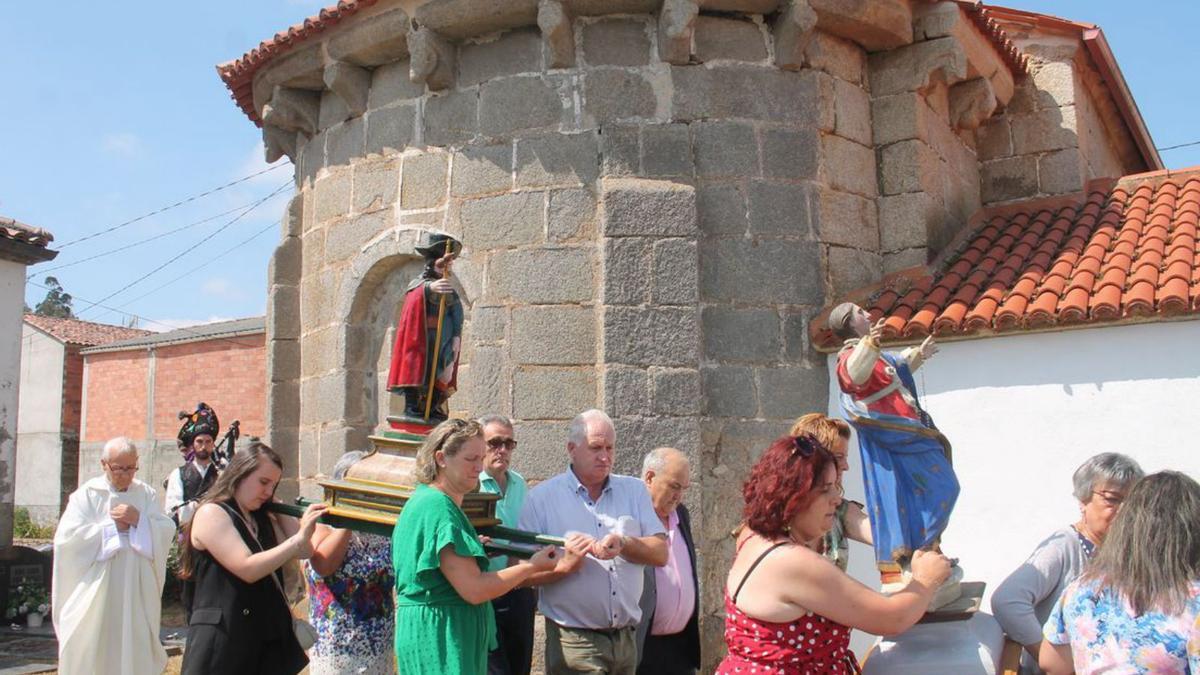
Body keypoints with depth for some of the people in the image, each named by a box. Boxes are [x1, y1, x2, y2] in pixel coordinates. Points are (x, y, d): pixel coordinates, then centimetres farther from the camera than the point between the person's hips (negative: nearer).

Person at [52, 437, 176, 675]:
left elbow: (168, 530, -1)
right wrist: (111, 526, -9)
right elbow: (66, 538, -10)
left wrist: (139, 519, -15)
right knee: (95, 651, 2)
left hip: (138, 594, 2)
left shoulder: (147, 494, 8)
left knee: (136, 653, 4)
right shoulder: (87, 494, 0)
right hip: (96, 594, -2)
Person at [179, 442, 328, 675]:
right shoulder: (211, 514, -9)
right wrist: (299, 538, -25)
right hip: (222, 641, -7)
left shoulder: (264, 518, 13)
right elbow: (248, 569, -20)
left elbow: (304, 552, 3)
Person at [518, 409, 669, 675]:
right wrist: (566, 565, -22)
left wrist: (624, 543, -16)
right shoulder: (542, 498, -2)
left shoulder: (634, 491, 9)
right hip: (574, 641, -3)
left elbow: (660, 553, 2)